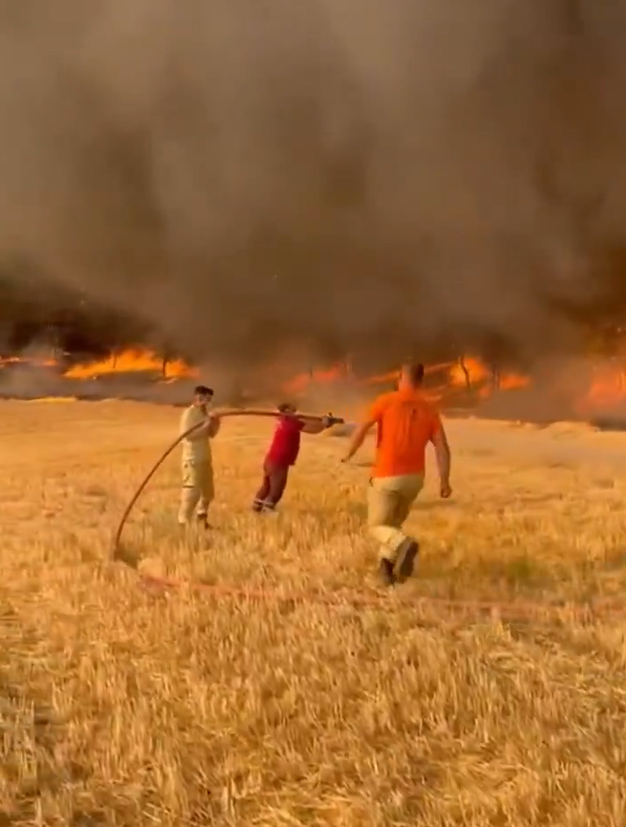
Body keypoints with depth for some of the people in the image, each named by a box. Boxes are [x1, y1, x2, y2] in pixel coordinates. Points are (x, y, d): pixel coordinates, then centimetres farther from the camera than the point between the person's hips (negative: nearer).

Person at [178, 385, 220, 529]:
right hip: (193, 460, -9)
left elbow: (211, 434, 18)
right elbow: (188, 435, -24)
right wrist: (205, 426, -24)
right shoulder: (188, 414, -14)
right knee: (192, 492, -11)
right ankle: (183, 522, -6)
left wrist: (215, 425, -1)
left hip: (205, 458, 9)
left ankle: (201, 518, 34)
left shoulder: (205, 413, 12)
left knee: (208, 491, 18)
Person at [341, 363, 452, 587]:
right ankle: (387, 565, 8)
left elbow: (362, 428, -13)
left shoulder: (386, 401, -7)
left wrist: (349, 454, 3)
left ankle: (404, 545, -22)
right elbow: (442, 447, -3)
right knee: (393, 522, 23)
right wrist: (444, 481, -3)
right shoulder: (429, 410, 4)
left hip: (387, 477, -4)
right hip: (414, 477, 4)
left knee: (378, 526, 7)